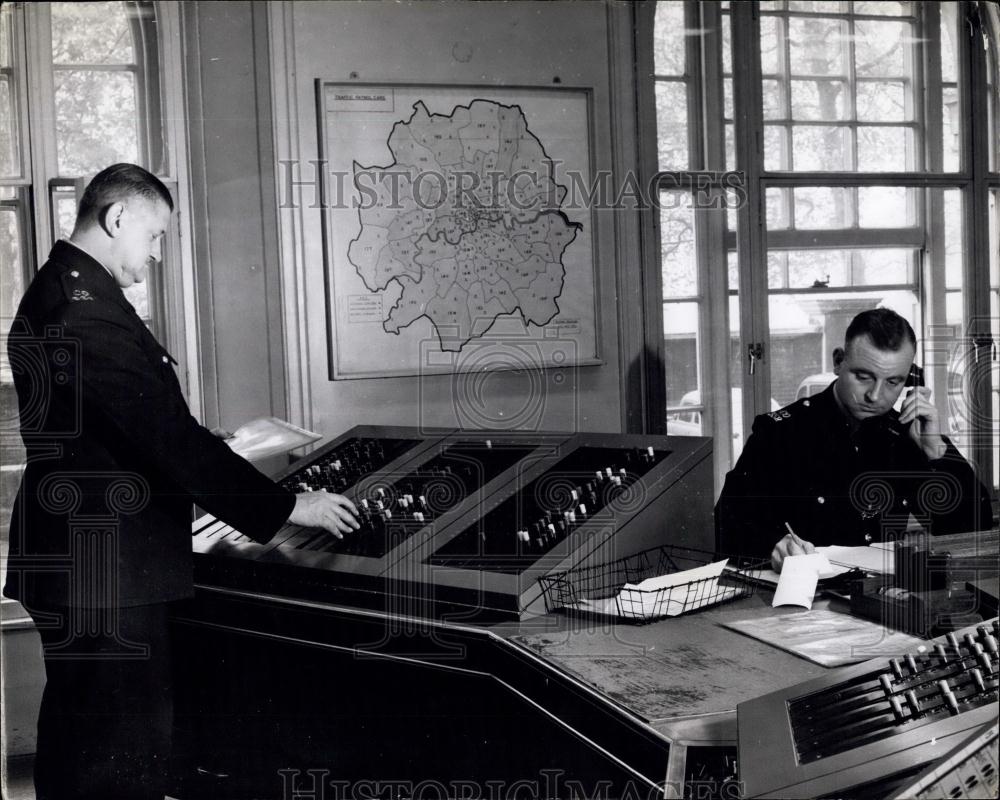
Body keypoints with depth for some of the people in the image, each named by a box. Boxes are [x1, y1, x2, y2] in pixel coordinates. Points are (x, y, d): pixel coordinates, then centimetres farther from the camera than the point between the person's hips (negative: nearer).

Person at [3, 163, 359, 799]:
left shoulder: (55, 292, 12)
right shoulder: (86, 311, -22)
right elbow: (169, 437, -25)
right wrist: (286, 507, -18)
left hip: (73, 556, 11)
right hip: (107, 576, -11)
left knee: (79, 735, 22)